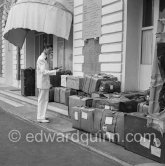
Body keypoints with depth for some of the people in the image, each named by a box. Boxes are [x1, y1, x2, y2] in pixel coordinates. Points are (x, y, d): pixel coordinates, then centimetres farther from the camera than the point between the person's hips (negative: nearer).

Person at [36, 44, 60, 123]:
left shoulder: (45, 58, 16)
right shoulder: (41, 59, -15)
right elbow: (44, 72, -22)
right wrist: (55, 71, -27)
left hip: (45, 82, 10)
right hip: (42, 83, -10)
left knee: (44, 100, 14)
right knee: (42, 100, -5)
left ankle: (41, 116, 22)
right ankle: (41, 118, 1)